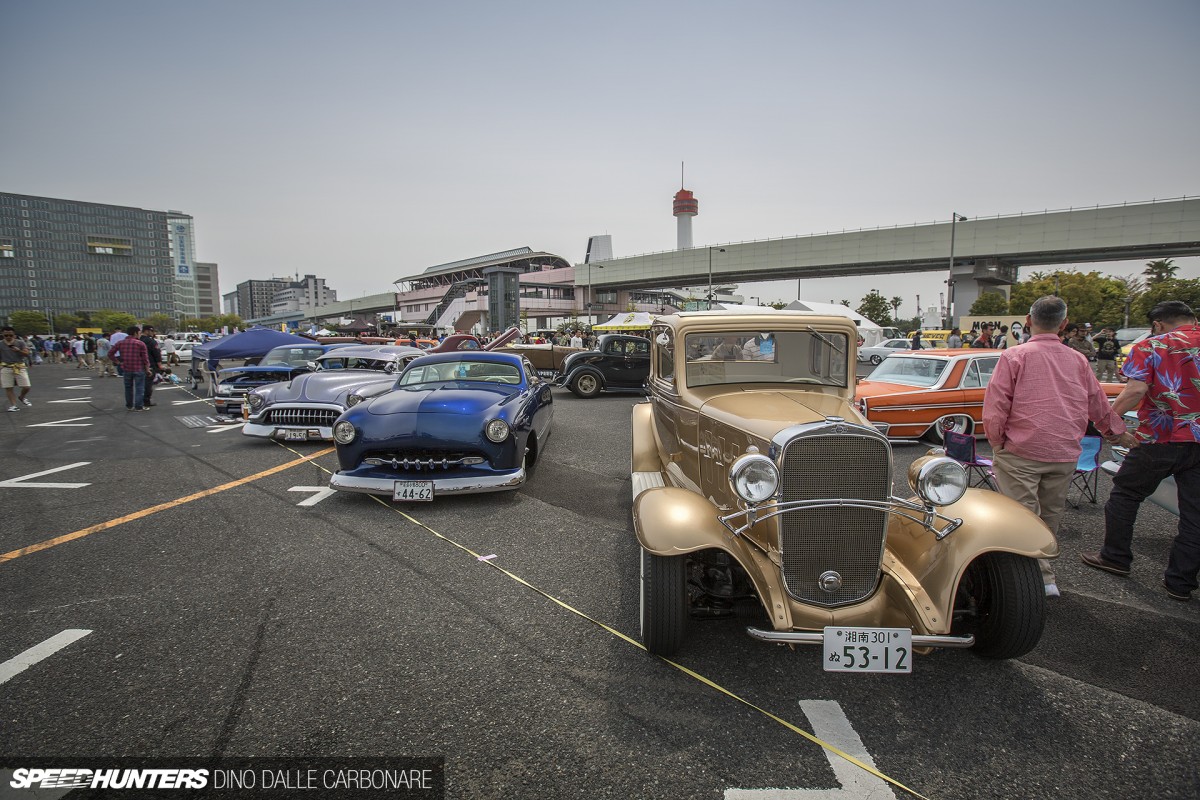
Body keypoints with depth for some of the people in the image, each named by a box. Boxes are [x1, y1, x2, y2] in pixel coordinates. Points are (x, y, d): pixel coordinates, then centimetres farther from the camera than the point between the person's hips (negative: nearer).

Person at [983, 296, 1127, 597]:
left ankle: (1041, 578, -4)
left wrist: (998, 443, 2)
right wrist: (1115, 431, 38)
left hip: (1020, 453, -5)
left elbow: (995, 407, -12)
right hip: (1065, 455, 5)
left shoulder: (1014, 357, -8)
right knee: (1050, 518, 16)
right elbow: (1098, 405, 20)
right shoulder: (1078, 361, 7)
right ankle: (1043, 575, 28)